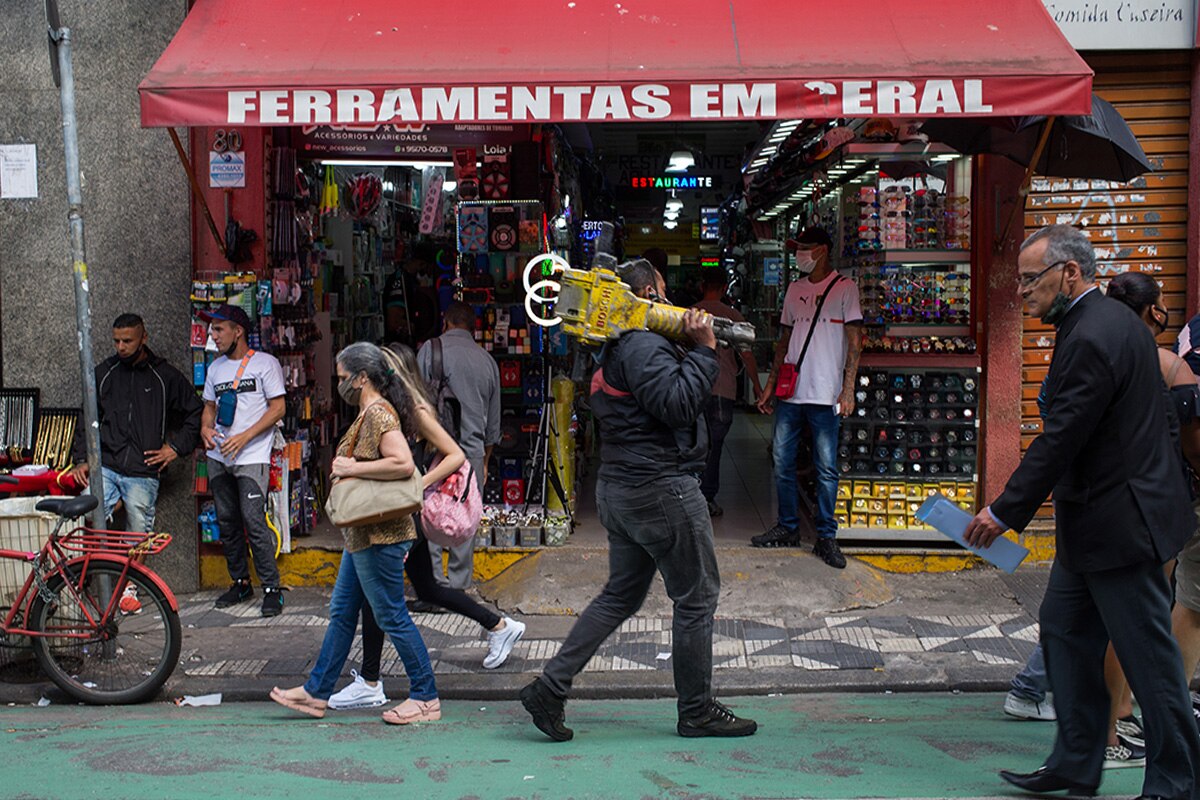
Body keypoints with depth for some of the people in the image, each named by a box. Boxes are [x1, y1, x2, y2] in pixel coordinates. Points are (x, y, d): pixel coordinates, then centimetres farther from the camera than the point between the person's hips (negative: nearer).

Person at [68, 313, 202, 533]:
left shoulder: (165, 376, 4)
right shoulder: (103, 373, 11)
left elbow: (196, 413, 10)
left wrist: (176, 447, 2)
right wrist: (82, 459, 7)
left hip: (143, 475, -2)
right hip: (105, 468, 2)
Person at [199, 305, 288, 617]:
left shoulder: (265, 363, -4)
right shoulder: (216, 367, 16)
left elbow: (278, 407, -7)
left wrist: (244, 437, -16)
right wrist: (205, 427, -1)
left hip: (251, 457, -7)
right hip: (218, 457, 7)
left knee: (254, 521, -14)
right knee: (226, 522, 9)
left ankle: (271, 588, -7)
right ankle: (240, 583, 21)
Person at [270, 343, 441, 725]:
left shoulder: (378, 413, -17)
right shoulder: (369, 413, 15)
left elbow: (403, 464, -29)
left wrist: (352, 468, -22)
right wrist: (345, 468, 10)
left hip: (379, 536, -11)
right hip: (363, 535, 11)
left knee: (392, 616, -2)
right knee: (342, 612, 16)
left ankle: (425, 698, 8)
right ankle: (316, 692, 25)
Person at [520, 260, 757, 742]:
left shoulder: (613, 353, 18)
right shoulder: (644, 346, -15)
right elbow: (677, 404, -24)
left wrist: (696, 349, 10)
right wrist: (703, 351, -15)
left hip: (618, 489, 10)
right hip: (661, 486, -10)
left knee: (620, 595, 15)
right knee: (696, 597, 3)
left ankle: (550, 688, 11)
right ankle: (696, 712, 13)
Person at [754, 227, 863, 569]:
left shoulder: (844, 287, -1)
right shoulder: (795, 289, 16)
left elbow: (854, 342, -5)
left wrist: (848, 390, -12)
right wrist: (770, 385, 15)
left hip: (825, 396, -5)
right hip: (790, 393, 6)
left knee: (826, 469, 0)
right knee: (782, 462, 8)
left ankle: (826, 537, 9)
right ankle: (788, 528, 21)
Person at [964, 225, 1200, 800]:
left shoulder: (1090, 340, -22)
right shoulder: (1114, 320, 12)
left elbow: (1059, 441, -23)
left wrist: (1005, 511, -16)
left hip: (1120, 521, -11)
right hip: (1095, 520, 11)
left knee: (1147, 655, 1)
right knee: (1064, 630, 16)